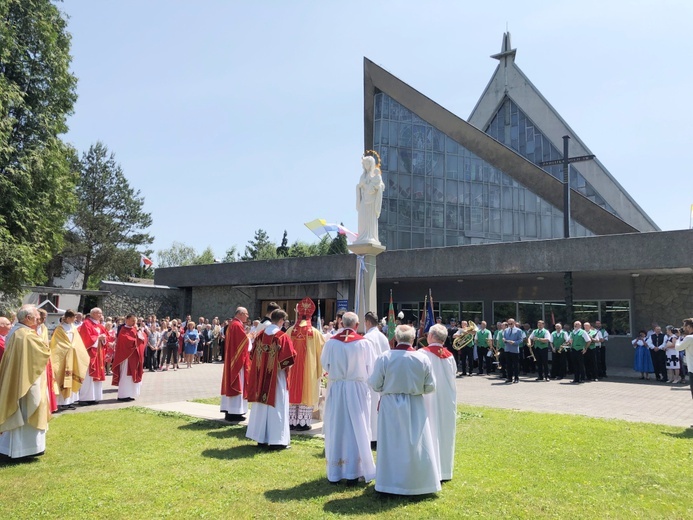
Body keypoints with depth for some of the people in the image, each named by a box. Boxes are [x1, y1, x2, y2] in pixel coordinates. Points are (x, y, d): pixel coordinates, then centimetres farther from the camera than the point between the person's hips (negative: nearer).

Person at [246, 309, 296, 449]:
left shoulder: (260, 335, 2)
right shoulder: (283, 337, -14)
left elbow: (253, 354, 10)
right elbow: (290, 358, -15)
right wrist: (282, 364, 5)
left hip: (261, 377, 5)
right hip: (276, 377, -5)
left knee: (261, 405, 13)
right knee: (276, 407, 1)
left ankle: (261, 438, 20)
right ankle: (276, 440, 4)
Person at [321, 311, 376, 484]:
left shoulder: (331, 342, -6)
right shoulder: (363, 342, -9)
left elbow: (324, 364, 4)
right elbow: (370, 368, -3)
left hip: (335, 389, 1)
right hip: (357, 389, -1)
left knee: (335, 429, 10)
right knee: (357, 430, 7)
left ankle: (334, 472, 17)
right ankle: (353, 472, 8)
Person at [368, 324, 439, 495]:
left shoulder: (384, 358, -13)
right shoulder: (422, 358, -9)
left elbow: (374, 385, -8)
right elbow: (430, 387, -3)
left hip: (391, 407, -1)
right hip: (415, 409, 1)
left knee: (392, 445, 10)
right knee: (416, 445, 12)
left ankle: (390, 483, 19)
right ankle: (418, 482, 21)